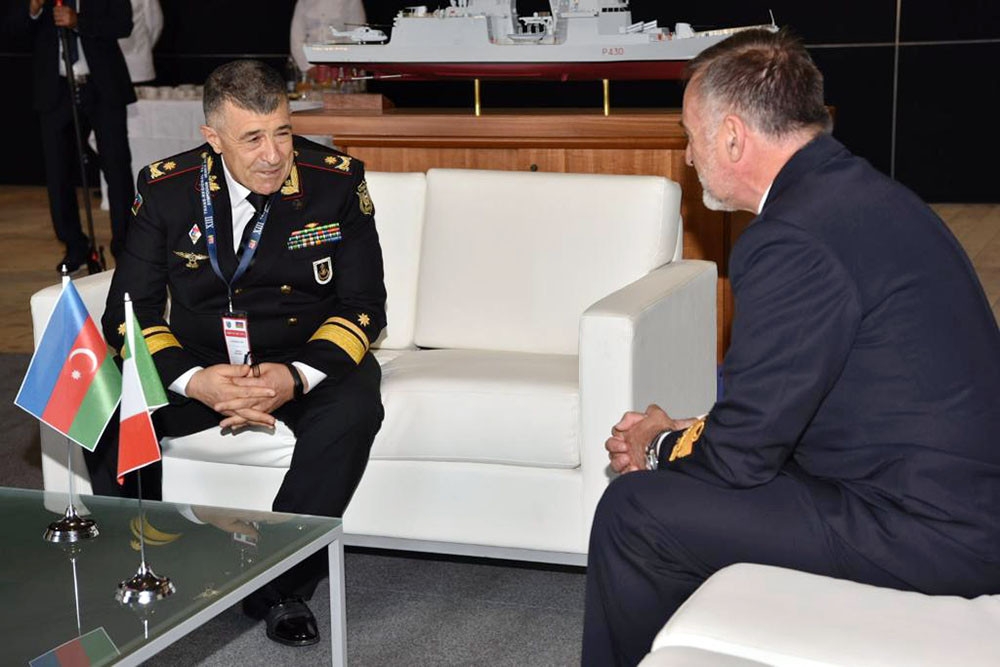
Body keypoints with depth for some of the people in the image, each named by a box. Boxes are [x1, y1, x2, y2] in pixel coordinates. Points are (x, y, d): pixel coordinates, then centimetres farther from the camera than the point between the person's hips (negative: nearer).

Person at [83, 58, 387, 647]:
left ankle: (282, 588, -19)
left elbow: (364, 306, -8)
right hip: (198, 358, 2)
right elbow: (130, 309, -5)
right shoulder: (166, 188, -5)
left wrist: (297, 376, -27)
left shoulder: (337, 181, -9)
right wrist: (192, 380, -26)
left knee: (353, 408, -34)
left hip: (307, 356, -1)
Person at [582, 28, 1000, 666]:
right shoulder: (856, 189, 9)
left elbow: (741, 455, -16)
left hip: (928, 532, -10)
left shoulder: (793, 241, -23)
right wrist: (690, 431, 11)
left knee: (634, 510, -6)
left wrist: (660, 450, 4)